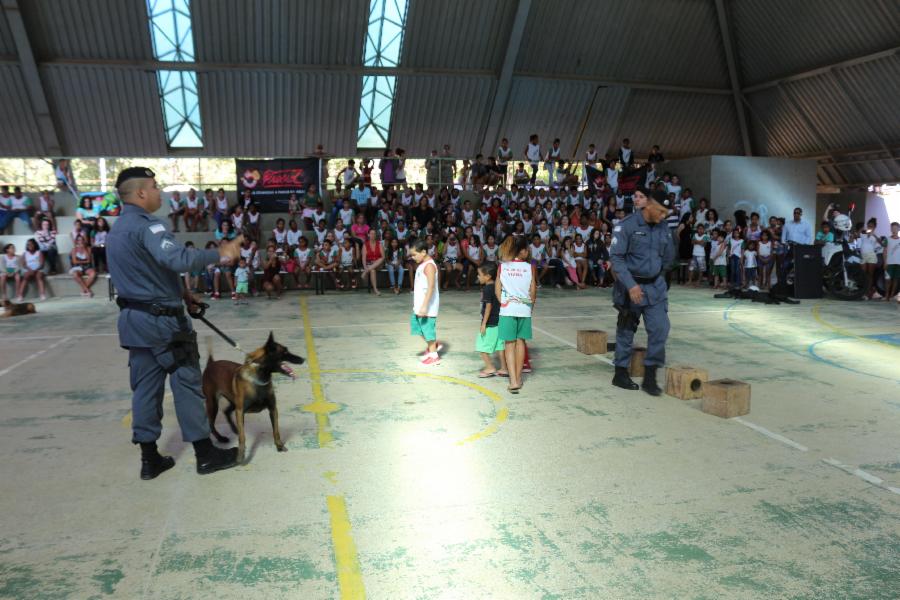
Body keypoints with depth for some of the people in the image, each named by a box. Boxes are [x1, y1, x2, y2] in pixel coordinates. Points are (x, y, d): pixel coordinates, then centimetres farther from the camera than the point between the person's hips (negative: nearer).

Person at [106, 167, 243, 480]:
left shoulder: (117, 229, 15)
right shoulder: (146, 224, -17)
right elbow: (179, 259, -32)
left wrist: (181, 293, 17)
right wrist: (219, 253, -24)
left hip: (134, 318, 9)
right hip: (161, 319, -9)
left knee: (145, 386, 11)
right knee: (186, 383, 0)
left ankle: (149, 459, 17)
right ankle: (205, 454, 9)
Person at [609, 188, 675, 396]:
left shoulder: (663, 227, 5)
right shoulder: (626, 226, -13)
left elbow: (669, 256, 19)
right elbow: (616, 258, -17)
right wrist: (631, 285, -23)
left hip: (656, 287, 5)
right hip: (631, 286, -5)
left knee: (660, 328, -4)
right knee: (626, 331, 7)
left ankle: (650, 377, 5)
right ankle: (620, 374, 22)